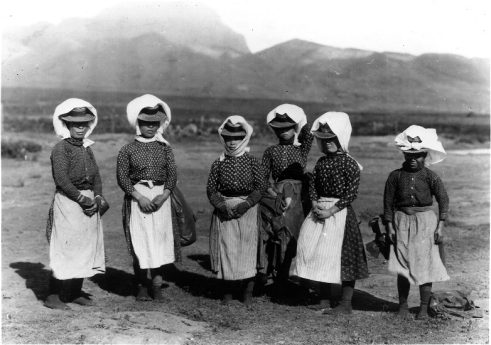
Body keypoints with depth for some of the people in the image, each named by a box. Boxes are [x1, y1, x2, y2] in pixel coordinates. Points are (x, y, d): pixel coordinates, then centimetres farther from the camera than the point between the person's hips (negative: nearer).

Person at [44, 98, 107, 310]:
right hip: (67, 203, -7)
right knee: (65, 249, -5)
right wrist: (82, 199, -16)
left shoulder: (87, 148, 14)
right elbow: (61, 179, -18)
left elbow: (96, 176, 11)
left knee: (86, 247, 11)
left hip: (89, 202, 8)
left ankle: (75, 292, 22)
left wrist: (97, 197, -6)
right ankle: (53, 297, 5)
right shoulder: (61, 148, -9)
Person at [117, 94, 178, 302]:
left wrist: (163, 196, -12)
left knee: (160, 240, -1)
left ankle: (157, 286, 7)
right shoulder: (128, 150, 2)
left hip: (161, 197, 2)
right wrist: (140, 197, -14)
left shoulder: (165, 148, 9)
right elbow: (122, 177, -3)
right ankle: (141, 287, 11)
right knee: (139, 241, -1)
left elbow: (172, 175, 4)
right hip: (137, 197, -2)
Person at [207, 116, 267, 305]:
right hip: (224, 212, 1)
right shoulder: (219, 163, 3)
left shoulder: (252, 161, 0)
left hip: (247, 210, -1)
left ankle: (248, 292, 14)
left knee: (247, 250, 2)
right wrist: (222, 206, -13)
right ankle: (227, 291, 18)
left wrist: (245, 204, -15)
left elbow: (260, 186, -2)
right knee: (225, 250, 3)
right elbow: (211, 189, 2)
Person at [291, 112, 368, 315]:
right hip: (320, 213, 7)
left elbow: (351, 193, -15)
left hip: (340, 213, -7)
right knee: (319, 254, 9)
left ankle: (346, 304, 9)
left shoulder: (349, 164, -10)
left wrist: (331, 210, -19)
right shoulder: (321, 162, 10)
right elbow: (313, 186, 11)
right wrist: (315, 205, -8)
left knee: (342, 258, -2)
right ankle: (324, 300, 23)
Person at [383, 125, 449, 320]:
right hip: (402, 222, 1)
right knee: (402, 266, 4)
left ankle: (424, 307, 14)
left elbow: (443, 199, 1)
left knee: (425, 265, 2)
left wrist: (440, 225, -5)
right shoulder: (395, 176, -1)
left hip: (425, 221, -1)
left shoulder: (430, 177, -3)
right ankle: (402, 305, 18)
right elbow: (388, 201, 3)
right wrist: (389, 226, -1)